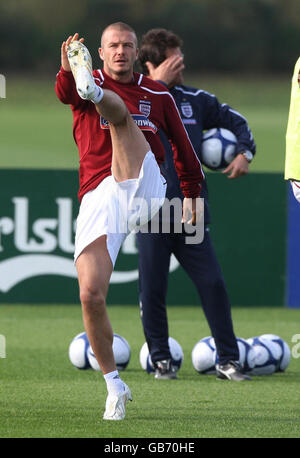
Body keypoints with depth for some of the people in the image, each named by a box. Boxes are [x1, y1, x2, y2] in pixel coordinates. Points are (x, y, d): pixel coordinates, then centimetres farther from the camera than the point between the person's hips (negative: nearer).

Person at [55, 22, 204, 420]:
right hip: (97, 199, 1)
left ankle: (94, 91, -61)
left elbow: (182, 144, 29)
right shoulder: (86, 82, 10)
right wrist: (67, 71, -38)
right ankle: (114, 384, 2)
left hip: (143, 187, -1)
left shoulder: (157, 95, 17)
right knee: (91, 296, -13)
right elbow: (65, 93, -15)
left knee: (118, 112, -23)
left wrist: (192, 191, 28)